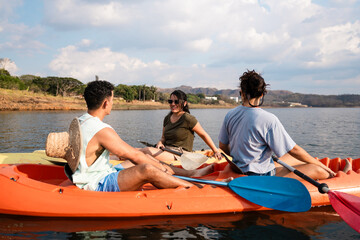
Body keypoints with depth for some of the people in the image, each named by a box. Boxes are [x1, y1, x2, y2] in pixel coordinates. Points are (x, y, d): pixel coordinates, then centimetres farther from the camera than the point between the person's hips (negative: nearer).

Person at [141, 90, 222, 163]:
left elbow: (204, 135, -2)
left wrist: (216, 151, -1)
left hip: (181, 154, -7)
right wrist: (160, 143, -3)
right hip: (166, 150, 7)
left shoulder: (188, 118, -8)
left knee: (146, 151, -30)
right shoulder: (167, 118, 14)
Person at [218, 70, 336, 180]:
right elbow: (293, 150, -13)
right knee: (320, 172, -3)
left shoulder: (230, 115, -1)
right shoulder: (269, 119, -19)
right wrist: (322, 166, 1)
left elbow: (222, 146, 9)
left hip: (239, 172, 8)